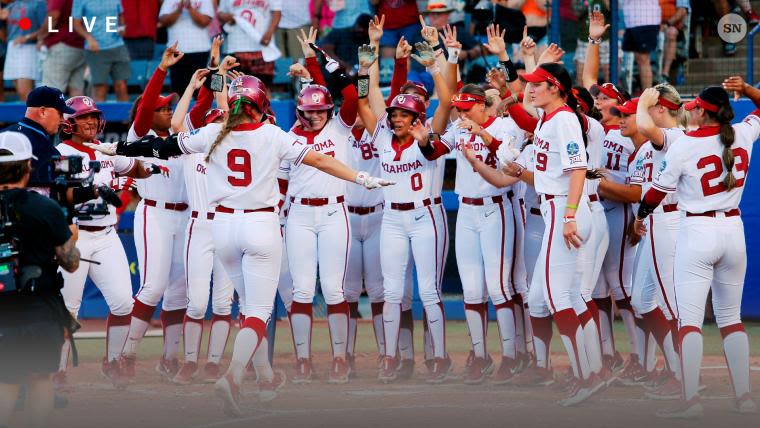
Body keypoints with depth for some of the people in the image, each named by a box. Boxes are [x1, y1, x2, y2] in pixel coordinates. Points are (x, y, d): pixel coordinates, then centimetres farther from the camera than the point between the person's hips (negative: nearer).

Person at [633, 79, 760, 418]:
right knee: (731, 317, 13)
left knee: (689, 318, -6)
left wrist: (640, 216, 17)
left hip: (697, 232, -5)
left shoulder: (685, 145, -11)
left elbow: (658, 190, 0)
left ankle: (690, 400, -15)